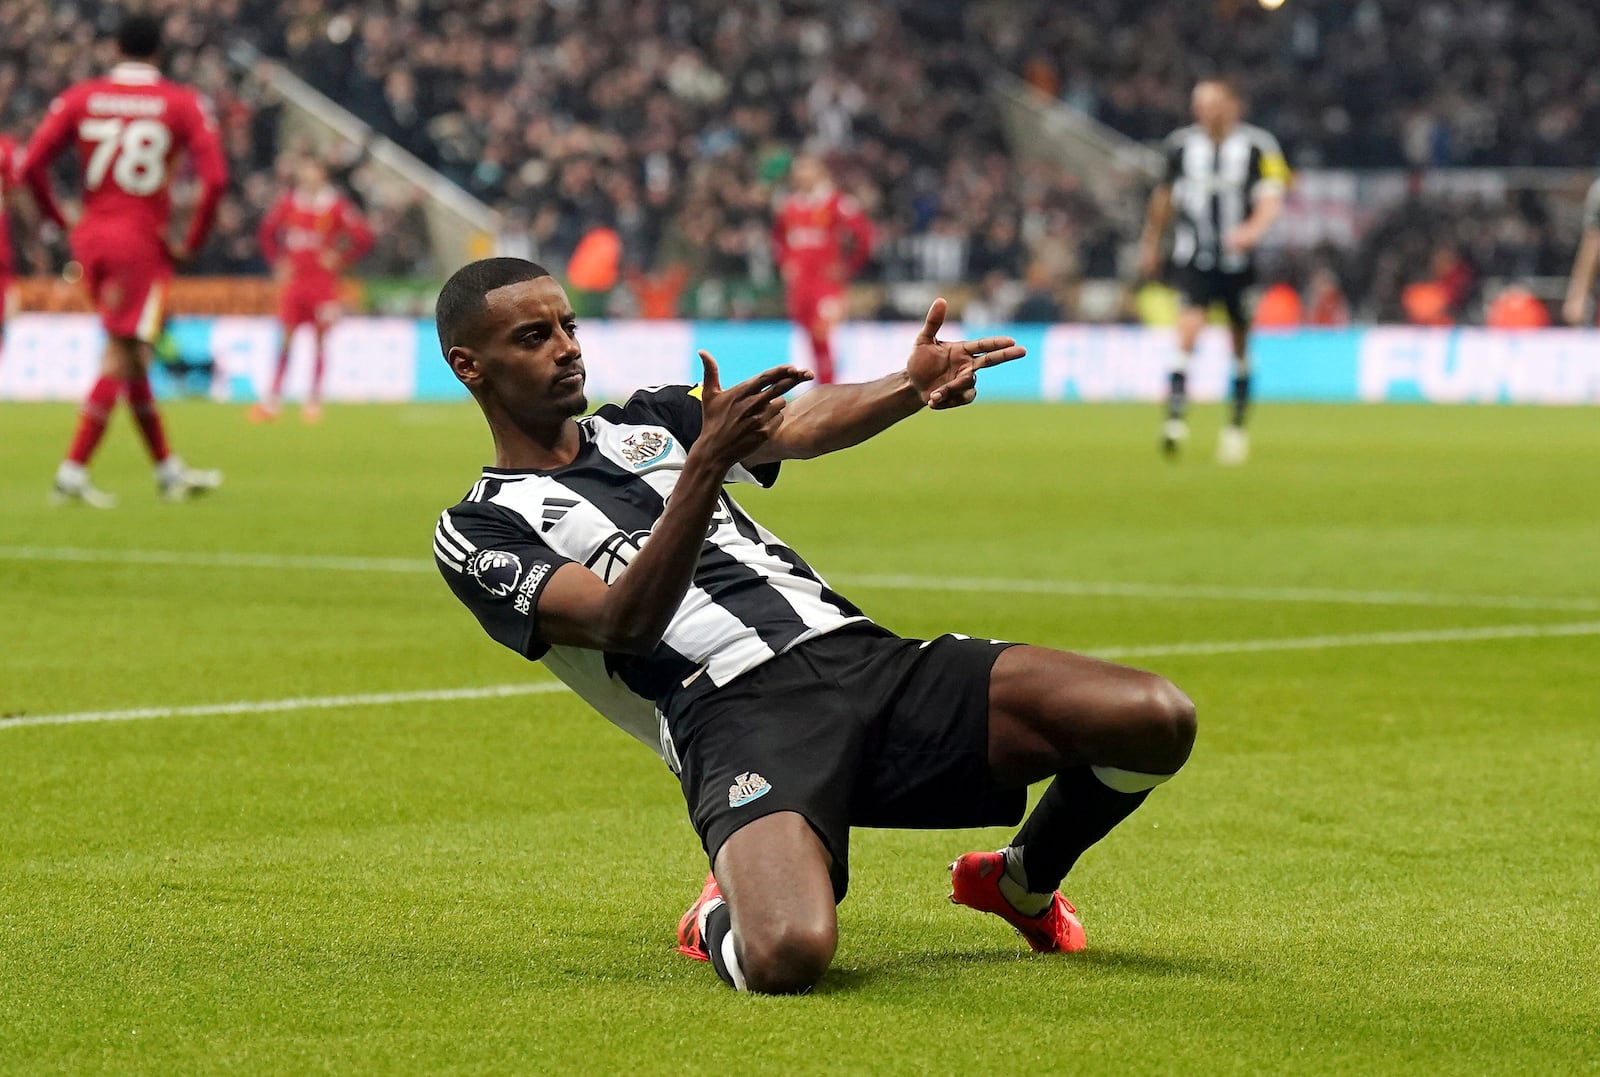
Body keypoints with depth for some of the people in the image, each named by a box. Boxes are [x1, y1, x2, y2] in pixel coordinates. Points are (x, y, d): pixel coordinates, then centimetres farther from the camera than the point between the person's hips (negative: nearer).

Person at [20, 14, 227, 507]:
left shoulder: (80, 98, 3)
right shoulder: (182, 104, -3)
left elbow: (31, 165, -3)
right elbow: (215, 177, -12)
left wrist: (60, 220, 9)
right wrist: (191, 242, -3)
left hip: (90, 238, 4)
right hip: (143, 241, -4)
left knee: (130, 354, 15)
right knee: (121, 359, -3)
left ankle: (167, 469, 22)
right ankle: (73, 470, -11)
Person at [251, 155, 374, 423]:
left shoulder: (336, 206, -4)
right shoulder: (288, 203, 3)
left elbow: (364, 238, -1)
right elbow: (266, 233, 15)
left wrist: (340, 259, -8)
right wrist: (277, 262, 5)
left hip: (323, 279, -2)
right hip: (293, 278, 2)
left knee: (320, 339, 0)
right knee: (286, 338, -1)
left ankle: (314, 400, 8)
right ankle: (273, 401, 1)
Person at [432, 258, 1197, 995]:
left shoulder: (648, 421, 25)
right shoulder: (479, 531, 7)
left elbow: (803, 425, 5)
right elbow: (623, 623, -12)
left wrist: (912, 387, -16)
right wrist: (706, 467, -26)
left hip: (865, 658, 6)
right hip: (735, 717, -6)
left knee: (1157, 720, -12)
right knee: (785, 958, -37)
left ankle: (1021, 884, 19)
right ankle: (724, 918, 3)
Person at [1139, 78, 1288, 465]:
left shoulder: (1257, 146, -4)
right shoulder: (1181, 144, 4)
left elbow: (1272, 197, -14)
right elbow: (1164, 195, 19)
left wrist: (1253, 229, -34)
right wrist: (1151, 242, 26)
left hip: (1239, 257, 0)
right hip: (1194, 256, 0)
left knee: (1241, 342, 8)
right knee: (1189, 325, -19)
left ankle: (1237, 425, 24)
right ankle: (1175, 417, -25)